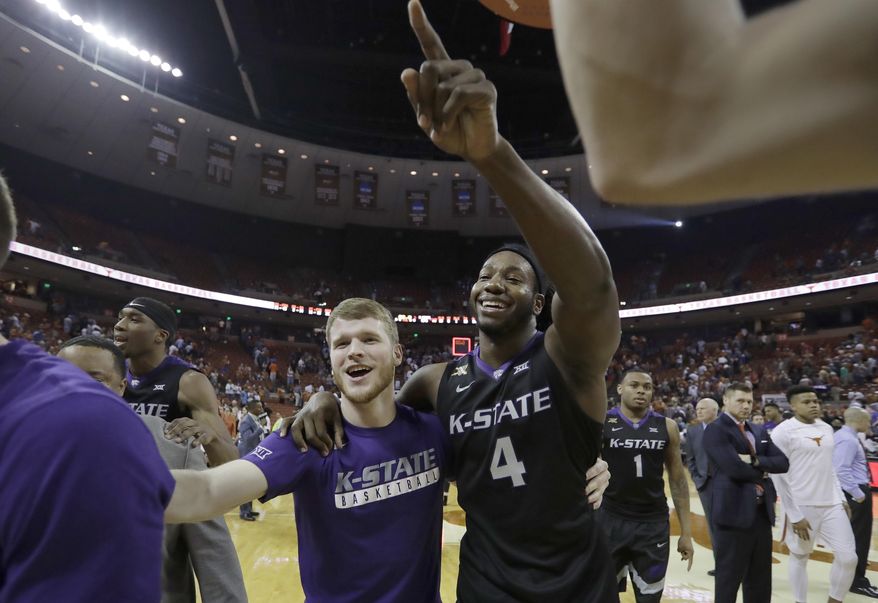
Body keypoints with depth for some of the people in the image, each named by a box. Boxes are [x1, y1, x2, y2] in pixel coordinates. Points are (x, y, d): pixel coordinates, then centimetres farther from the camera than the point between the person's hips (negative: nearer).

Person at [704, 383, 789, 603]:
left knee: (760, 583, 16)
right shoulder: (715, 430, -11)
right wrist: (762, 475, -4)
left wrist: (756, 461, -13)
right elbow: (734, 467, -21)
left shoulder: (759, 432, 15)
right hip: (733, 514, -8)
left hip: (762, 513, 8)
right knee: (728, 580, 3)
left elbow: (783, 462, 4)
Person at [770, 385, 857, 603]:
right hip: (802, 507, -6)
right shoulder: (783, 432, -14)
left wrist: (842, 499, 11)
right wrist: (795, 516, -14)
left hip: (832, 504, 6)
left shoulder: (826, 429, 10)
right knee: (799, 557, 6)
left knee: (848, 557, 4)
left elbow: (829, 468, 19)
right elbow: (779, 476, -14)